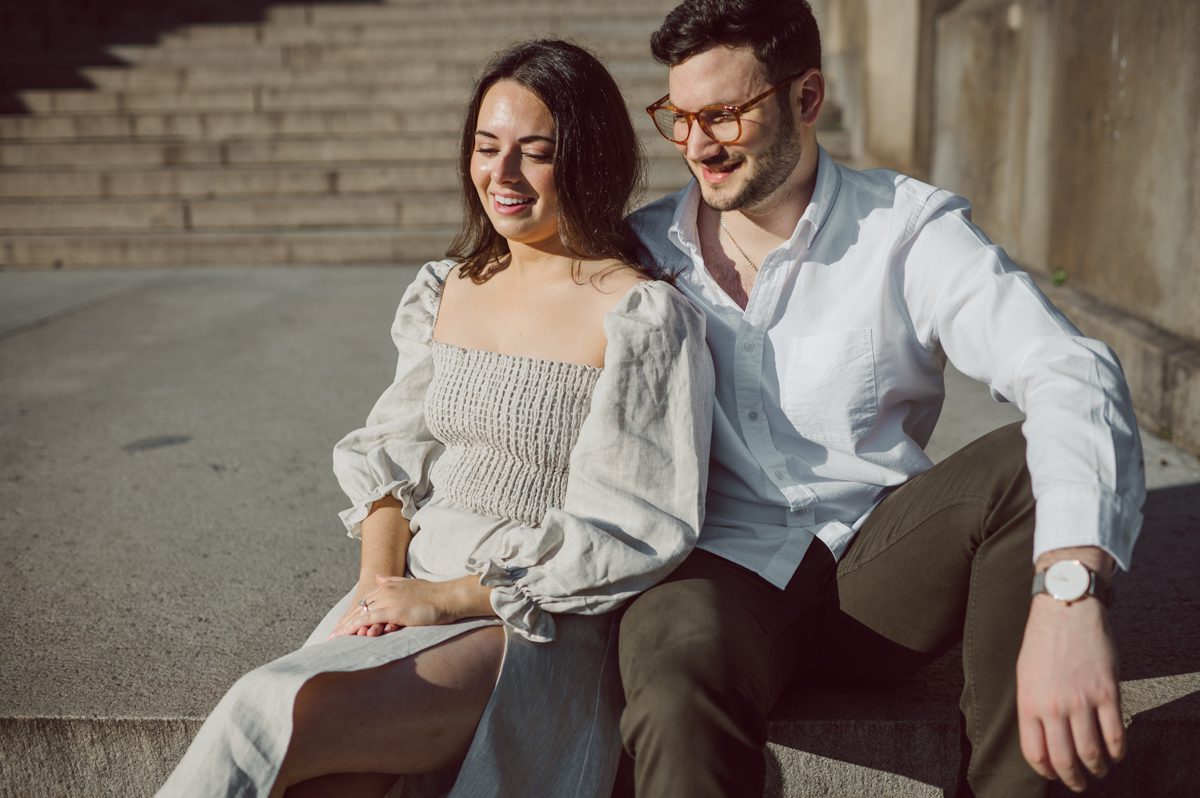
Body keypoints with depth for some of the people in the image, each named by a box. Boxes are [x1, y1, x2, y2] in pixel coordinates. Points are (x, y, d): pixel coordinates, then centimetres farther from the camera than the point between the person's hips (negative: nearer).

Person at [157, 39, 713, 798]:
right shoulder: (448, 288, 13)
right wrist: (378, 579, -5)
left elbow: (635, 534, -11)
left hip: (539, 620, -5)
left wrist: (448, 597, -12)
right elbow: (393, 454, 14)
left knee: (276, 710, -26)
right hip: (408, 588, 5)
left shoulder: (643, 317, -8)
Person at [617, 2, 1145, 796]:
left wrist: (1068, 595, -39)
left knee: (1033, 463, -27)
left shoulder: (908, 231, -5)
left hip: (875, 575, 1)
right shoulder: (643, 249, 5)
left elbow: (1071, 374, -22)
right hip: (720, 566, -1)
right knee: (678, 697, -36)